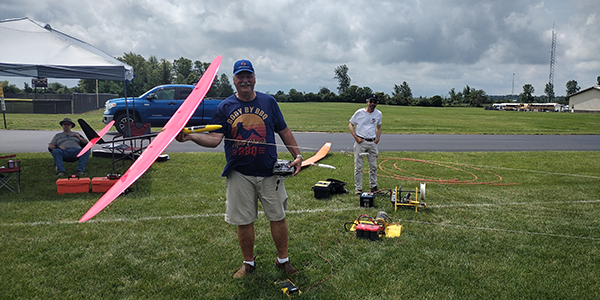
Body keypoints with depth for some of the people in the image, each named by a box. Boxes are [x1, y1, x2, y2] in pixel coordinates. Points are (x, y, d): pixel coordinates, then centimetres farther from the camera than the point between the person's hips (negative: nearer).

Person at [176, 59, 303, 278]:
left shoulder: (269, 102, 6)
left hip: (269, 172, 1)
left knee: (278, 217, 7)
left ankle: (283, 260, 26)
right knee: (244, 221, 8)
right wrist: (191, 136, -23)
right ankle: (248, 262, 29)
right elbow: (214, 139, -6)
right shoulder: (224, 107, 3)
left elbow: (284, 131, 10)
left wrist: (297, 155, 2)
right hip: (239, 174, 0)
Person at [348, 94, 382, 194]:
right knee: (358, 166, -1)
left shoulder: (378, 114, 5)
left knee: (373, 166, 9)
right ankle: (358, 188, 7)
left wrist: (378, 138, 5)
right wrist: (356, 137, -9)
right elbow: (351, 125, 1)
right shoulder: (359, 112, -6)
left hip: (372, 142, 4)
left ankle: (373, 186, 22)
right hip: (360, 142, -3)